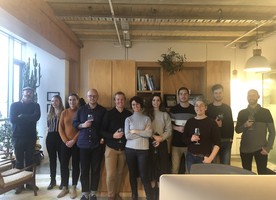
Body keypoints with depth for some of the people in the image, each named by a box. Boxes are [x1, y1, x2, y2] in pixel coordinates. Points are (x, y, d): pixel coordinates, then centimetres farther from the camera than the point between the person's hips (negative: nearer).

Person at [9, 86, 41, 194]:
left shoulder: (35, 105, 6)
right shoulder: (14, 105, 4)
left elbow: (36, 117, -13)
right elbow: (12, 119, -12)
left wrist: (21, 117, -12)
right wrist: (29, 118, -11)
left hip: (31, 137, 1)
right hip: (18, 136, -1)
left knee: (30, 160, 8)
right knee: (19, 161, 5)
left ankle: (29, 182, 19)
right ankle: (19, 184, 16)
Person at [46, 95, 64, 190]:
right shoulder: (50, 113, 12)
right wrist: (52, 130, 8)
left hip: (60, 137, -5)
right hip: (50, 137, 5)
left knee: (62, 159, 1)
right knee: (52, 159, 11)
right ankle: (53, 180, 23)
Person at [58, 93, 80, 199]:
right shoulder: (64, 112, 5)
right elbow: (60, 128, 3)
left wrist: (73, 140, -13)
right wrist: (65, 141, -7)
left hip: (77, 143, -2)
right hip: (65, 143, 3)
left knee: (75, 165, 5)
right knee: (64, 165, 6)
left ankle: (73, 188, 16)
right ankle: (64, 188, 19)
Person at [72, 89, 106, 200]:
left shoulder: (103, 111, 1)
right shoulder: (81, 110, 6)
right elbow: (74, 123, 8)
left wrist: (103, 138, -7)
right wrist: (83, 125, -11)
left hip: (97, 144, -1)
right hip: (83, 144, 1)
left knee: (96, 169, 7)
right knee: (84, 169, 6)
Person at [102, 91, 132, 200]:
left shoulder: (129, 114, 3)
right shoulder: (109, 114, -2)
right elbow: (103, 130, -5)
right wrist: (113, 135, -18)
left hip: (123, 148, 2)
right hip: (111, 148, -2)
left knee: (120, 173, 10)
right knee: (111, 174, -1)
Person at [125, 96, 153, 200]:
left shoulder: (147, 118, 3)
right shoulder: (128, 119, 3)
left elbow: (149, 134, -10)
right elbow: (127, 136, -8)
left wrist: (135, 131, -9)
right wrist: (143, 133, -8)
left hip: (143, 150, -1)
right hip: (130, 149, 2)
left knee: (144, 175, -3)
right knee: (132, 174, 11)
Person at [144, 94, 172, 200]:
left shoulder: (165, 115, 9)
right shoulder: (146, 114, 7)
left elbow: (169, 130, 2)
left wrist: (161, 138, -13)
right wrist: (153, 137, -15)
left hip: (162, 143, 1)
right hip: (150, 143, -1)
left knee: (162, 167, 0)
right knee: (151, 166, 1)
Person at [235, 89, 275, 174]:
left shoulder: (265, 112, 1)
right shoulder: (242, 113, 5)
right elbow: (237, 130, 7)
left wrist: (268, 147, -7)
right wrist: (245, 125, -14)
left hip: (260, 148, -2)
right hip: (245, 148, 2)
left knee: (262, 173, -2)